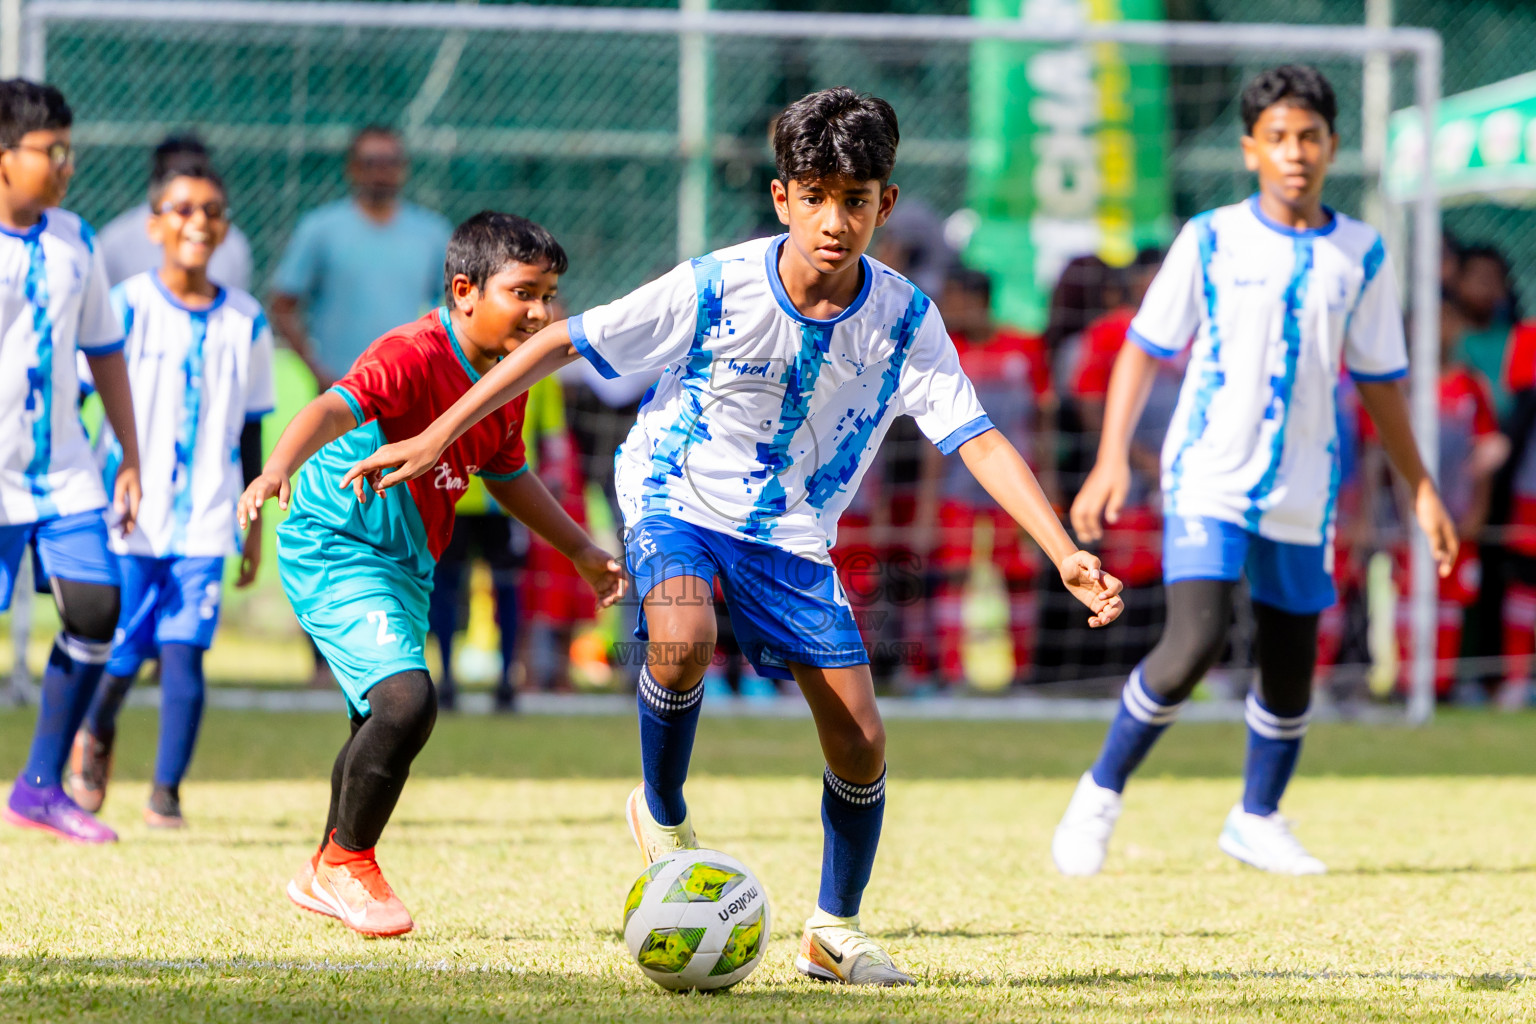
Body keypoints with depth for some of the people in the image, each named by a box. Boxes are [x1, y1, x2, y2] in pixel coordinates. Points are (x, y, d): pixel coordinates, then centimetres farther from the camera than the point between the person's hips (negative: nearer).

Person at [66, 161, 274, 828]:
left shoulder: (245, 322, 7)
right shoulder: (126, 307, -4)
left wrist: (253, 521, 15)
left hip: (204, 524, 2)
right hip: (127, 518, -2)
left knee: (184, 650, -9)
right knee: (122, 652, 2)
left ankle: (166, 791, -1)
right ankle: (96, 735, 34)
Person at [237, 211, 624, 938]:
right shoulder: (413, 355, -21)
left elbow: (507, 476, 25)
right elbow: (338, 408, -38)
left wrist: (582, 551, 29)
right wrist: (279, 466, -56)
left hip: (405, 565, 10)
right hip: (337, 550, -10)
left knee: (384, 724, 22)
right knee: (406, 699, -25)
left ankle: (327, 876, 42)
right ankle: (347, 863, -6)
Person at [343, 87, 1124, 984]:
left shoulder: (903, 320, -15)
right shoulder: (716, 290, -22)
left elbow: (979, 440, -16)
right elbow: (561, 343, -14)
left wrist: (1066, 553, -28)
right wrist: (436, 438, -16)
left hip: (793, 538, 3)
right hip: (679, 499, -3)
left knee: (861, 741, -4)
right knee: (684, 639, -35)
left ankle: (836, 931, 20)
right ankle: (662, 812, -6)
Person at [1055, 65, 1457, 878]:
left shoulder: (1361, 256, 5)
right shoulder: (1210, 241, -3)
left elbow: (1379, 382, 13)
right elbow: (1145, 349, 1)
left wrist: (1421, 490, 11)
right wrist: (1111, 460, -10)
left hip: (1302, 495, 3)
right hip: (1208, 481, -3)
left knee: (1290, 665, 8)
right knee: (1194, 643, -19)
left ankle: (1257, 818, 30)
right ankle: (1100, 794, -1)